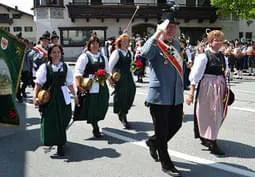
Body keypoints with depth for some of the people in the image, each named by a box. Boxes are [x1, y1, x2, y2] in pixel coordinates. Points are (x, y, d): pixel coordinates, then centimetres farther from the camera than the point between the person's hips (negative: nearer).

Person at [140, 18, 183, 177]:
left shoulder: (177, 44, 14)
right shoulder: (155, 43, -9)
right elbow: (145, 53, -33)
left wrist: (182, 89, 24)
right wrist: (158, 33, -30)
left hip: (176, 96, 7)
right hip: (160, 95, -7)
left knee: (176, 124, 16)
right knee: (162, 130, 4)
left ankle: (153, 142, 41)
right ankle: (166, 164, 18)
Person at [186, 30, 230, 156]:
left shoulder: (223, 57, 8)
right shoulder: (204, 56, -11)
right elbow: (195, 75, -13)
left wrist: (227, 73, 1)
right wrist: (191, 93, -17)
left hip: (220, 88, 7)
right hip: (207, 88, -7)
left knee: (217, 116, 14)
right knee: (208, 115, 0)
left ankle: (205, 138, 33)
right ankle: (212, 144, 9)